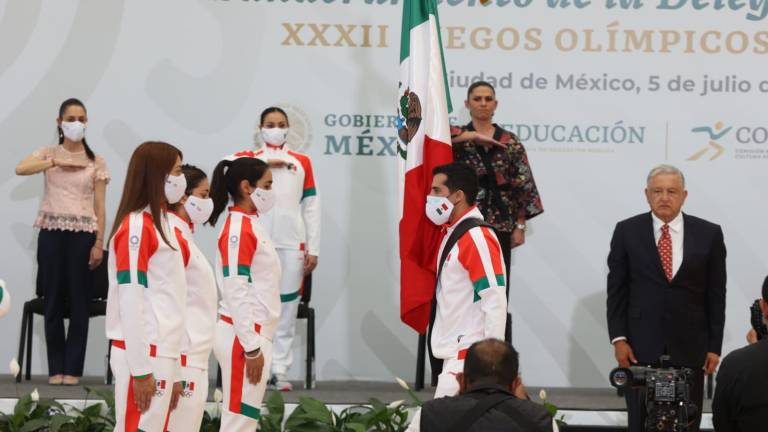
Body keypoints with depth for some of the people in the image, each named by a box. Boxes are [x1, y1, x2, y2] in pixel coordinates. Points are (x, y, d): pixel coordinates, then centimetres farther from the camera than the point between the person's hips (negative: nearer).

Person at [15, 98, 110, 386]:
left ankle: (73, 368, 6)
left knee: (79, 302, -1)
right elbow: (20, 169, -13)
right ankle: (56, 368, 9)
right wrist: (58, 162, -16)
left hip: (83, 233, -1)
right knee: (53, 300, 2)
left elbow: (99, 207, 3)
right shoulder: (48, 154, 7)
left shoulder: (96, 162, 6)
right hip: (52, 232, 1)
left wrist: (99, 243, -5)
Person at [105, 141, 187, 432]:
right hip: (143, 356, -9)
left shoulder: (159, 223, 14)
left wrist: (171, 369, 15)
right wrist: (141, 370, -18)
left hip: (161, 353, 9)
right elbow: (130, 302, -17)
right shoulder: (135, 228, -13)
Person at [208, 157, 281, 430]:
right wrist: (251, 347, -20)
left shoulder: (250, 225, 13)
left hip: (255, 335, 10)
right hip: (243, 337, -10)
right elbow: (236, 293, -20)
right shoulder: (238, 230, -15)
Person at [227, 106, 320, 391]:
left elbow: (311, 207, 12)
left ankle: (279, 371, 6)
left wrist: (313, 249, 6)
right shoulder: (249, 158, 10)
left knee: (286, 310, 2)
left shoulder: (302, 162, 14)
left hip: (292, 245, 2)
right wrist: (265, 162, -11)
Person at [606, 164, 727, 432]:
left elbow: (716, 295, 4)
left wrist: (714, 347, 1)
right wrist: (618, 338, -4)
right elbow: (616, 289, 4)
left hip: (689, 348, 0)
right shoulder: (627, 232, 2)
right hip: (642, 347, 0)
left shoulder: (708, 234, 2)